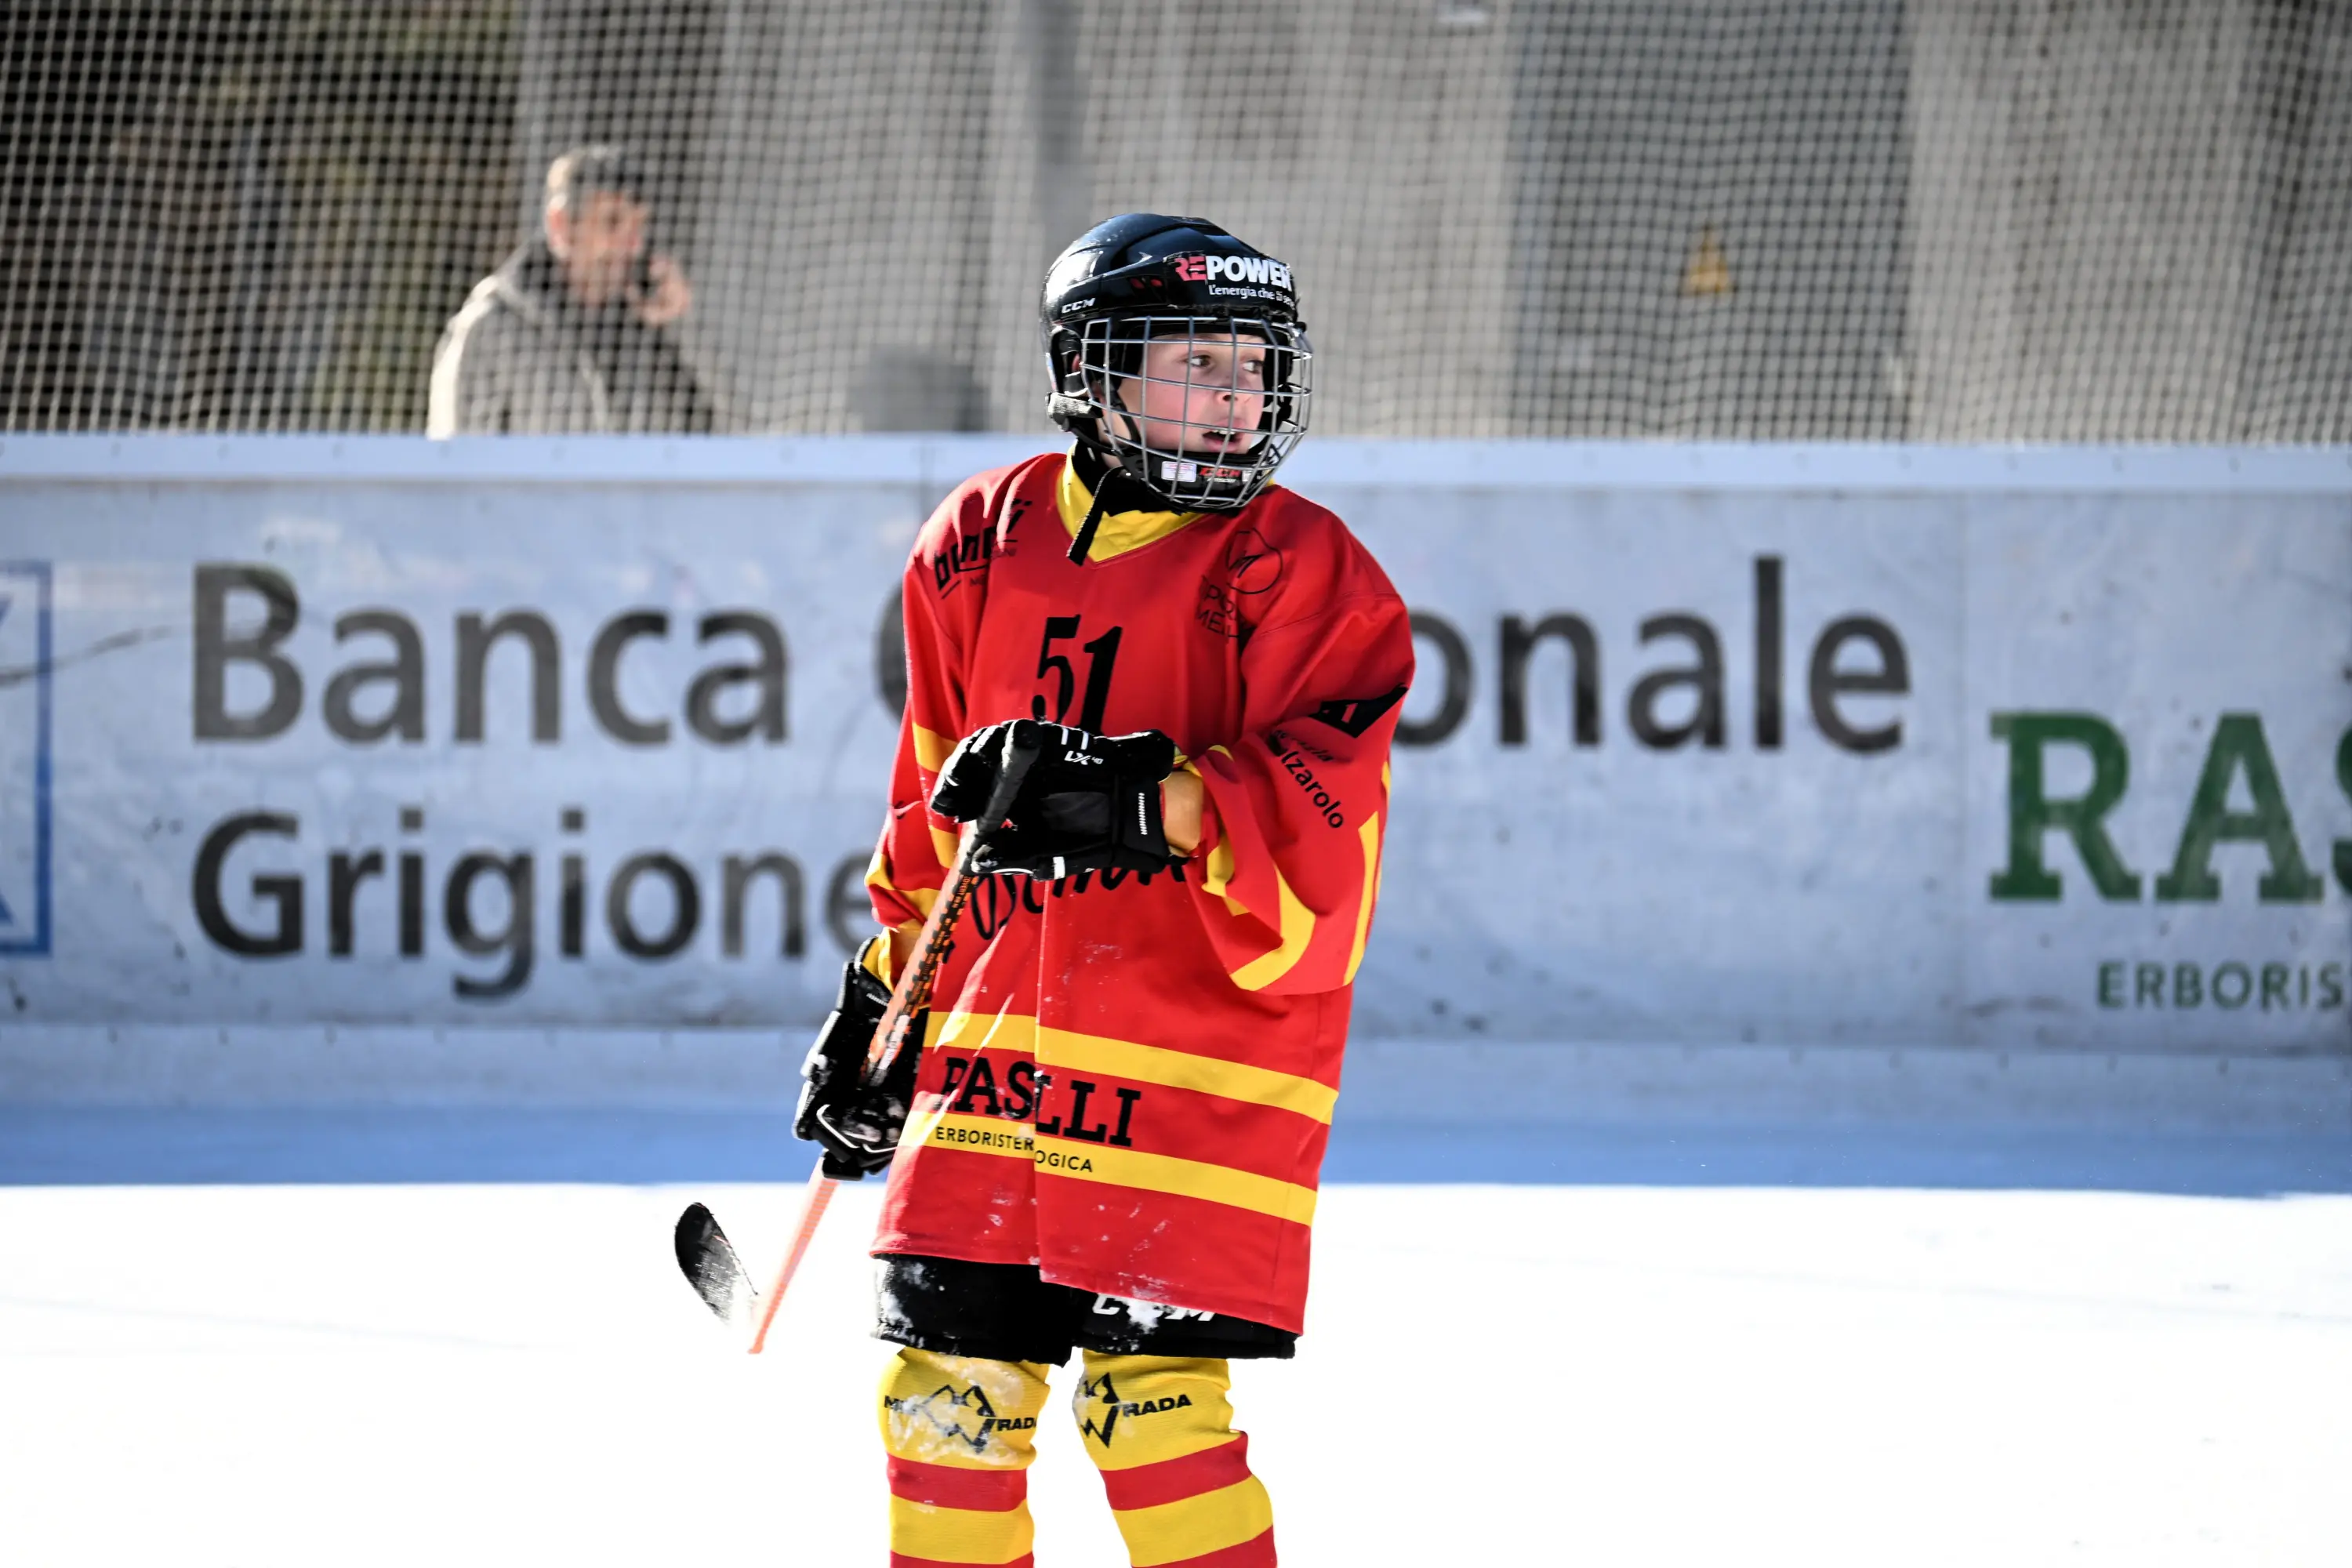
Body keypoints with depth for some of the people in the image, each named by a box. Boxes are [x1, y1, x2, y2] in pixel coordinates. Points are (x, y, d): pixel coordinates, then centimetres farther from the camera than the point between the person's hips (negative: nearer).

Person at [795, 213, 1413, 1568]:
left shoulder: (1301, 569, -2)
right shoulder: (984, 543, 11)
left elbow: (1313, 811, -14)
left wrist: (1134, 796, -27)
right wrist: (879, 998, 22)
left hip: (1198, 1062, -5)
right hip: (995, 1047, 5)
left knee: (1153, 1404, -10)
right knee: (952, 1384, 5)